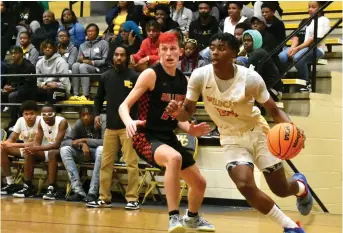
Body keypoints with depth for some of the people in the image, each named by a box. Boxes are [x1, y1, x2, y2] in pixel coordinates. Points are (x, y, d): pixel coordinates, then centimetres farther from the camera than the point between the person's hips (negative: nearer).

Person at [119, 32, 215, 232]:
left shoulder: (184, 81, 6)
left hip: (169, 137, 7)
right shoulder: (151, 75, -13)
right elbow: (124, 105, -14)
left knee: (199, 182, 15)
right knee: (174, 158, -39)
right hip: (146, 136, -7)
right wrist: (129, 122, -35)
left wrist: (190, 130, -3)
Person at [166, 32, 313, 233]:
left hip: (257, 132, -1)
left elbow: (274, 110, -11)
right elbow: (188, 111, -7)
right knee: (245, 186, -23)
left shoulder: (251, 78, -22)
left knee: (281, 189, 6)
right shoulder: (200, 76, -19)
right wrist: (178, 112, -32)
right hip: (232, 137, 1)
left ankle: (300, 186, 48)